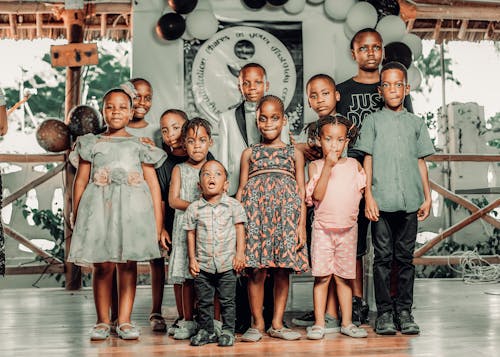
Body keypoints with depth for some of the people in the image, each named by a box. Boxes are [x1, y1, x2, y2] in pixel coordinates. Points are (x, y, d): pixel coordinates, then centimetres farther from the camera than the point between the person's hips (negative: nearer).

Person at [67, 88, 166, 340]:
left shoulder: (140, 145, 12)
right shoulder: (93, 144, 13)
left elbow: (153, 183, 8)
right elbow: (81, 180, 11)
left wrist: (158, 219, 2)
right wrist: (76, 216, 4)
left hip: (133, 207, 0)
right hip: (99, 206, 0)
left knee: (128, 264, 1)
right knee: (102, 266, -1)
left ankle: (124, 321, 7)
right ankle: (102, 321, 9)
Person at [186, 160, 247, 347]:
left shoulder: (233, 205, 0)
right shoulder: (194, 208, 2)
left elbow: (240, 229, 1)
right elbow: (191, 233, 6)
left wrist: (240, 254, -4)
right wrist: (192, 259, 3)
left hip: (227, 263, -1)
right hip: (203, 264, 1)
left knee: (227, 300, 4)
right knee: (204, 301, 9)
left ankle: (228, 330, 14)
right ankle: (206, 331, 19)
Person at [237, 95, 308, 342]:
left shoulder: (294, 153, 14)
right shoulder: (249, 153, 14)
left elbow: (301, 193, 10)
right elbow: (241, 190, 12)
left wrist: (302, 225, 2)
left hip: (286, 213, 1)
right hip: (255, 212, 0)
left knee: (283, 271, 1)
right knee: (256, 270, -3)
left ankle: (277, 324, 10)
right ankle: (257, 324, 7)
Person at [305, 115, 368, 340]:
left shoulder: (354, 165, 6)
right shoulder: (316, 166, -1)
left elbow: (363, 190, 15)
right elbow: (317, 195, -14)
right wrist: (328, 165, -18)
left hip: (348, 229, 2)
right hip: (323, 228, -2)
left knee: (344, 277, 8)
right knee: (321, 276, -2)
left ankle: (347, 323, 14)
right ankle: (319, 323, 5)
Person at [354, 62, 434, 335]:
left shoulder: (416, 123, 13)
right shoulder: (373, 120, 7)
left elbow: (421, 162, 14)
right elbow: (367, 161, 2)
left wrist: (427, 197, 9)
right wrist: (368, 196, -6)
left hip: (409, 200, 2)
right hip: (381, 201, -2)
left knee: (405, 257, 6)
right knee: (383, 257, 1)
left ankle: (404, 312, 12)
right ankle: (384, 313, 7)